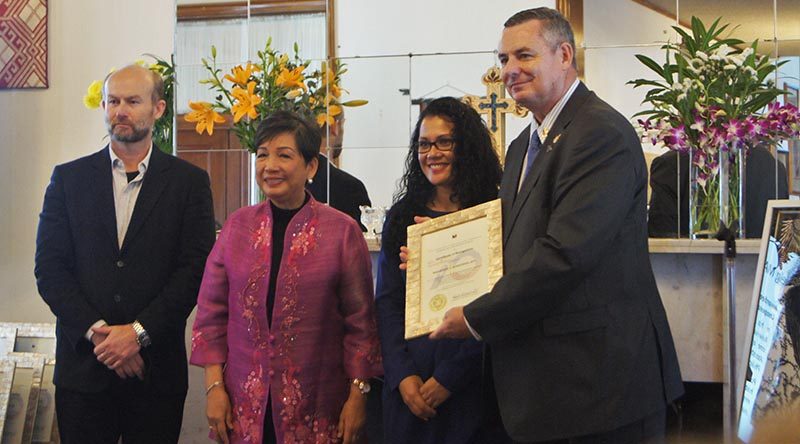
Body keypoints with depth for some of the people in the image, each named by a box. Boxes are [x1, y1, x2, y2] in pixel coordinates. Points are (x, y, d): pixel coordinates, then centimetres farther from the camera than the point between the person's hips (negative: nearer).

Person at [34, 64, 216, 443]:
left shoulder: (189, 181, 3)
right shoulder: (69, 178, 7)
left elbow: (194, 269, -3)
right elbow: (49, 268, 1)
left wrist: (139, 332, -12)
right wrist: (96, 331, -11)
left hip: (157, 369, -1)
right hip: (82, 366, 1)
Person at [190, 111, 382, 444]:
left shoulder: (343, 231, -2)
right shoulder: (237, 226, 5)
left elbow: (360, 322, -1)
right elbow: (211, 313, 7)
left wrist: (358, 396, -5)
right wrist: (214, 387, 1)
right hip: (244, 404, 2)